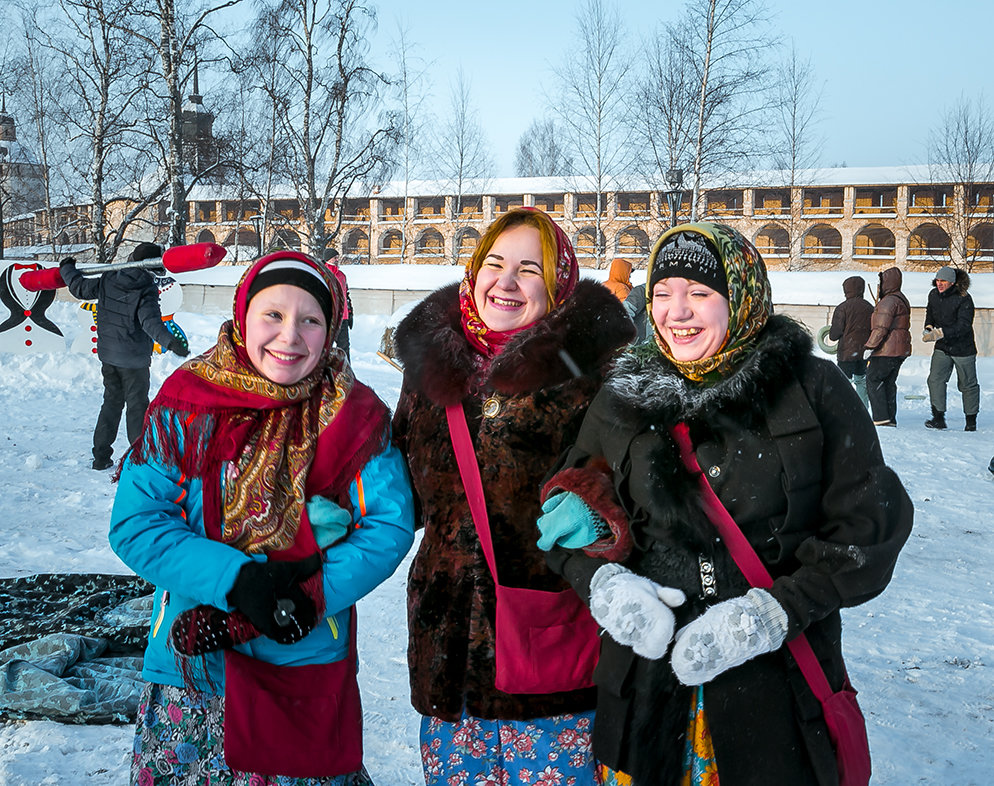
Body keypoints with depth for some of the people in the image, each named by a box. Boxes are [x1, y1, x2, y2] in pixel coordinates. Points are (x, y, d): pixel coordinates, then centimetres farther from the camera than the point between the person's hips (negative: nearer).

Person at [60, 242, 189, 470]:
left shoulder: (107, 281, 0)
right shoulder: (146, 290, -17)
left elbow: (80, 288, 12)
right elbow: (151, 321, -30)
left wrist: (67, 269, 30)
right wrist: (170, 341, -43)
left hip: (107, 355, 6)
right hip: (133, 359, -6)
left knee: (112, 401, 17)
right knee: (137, 406, 4)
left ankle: (100, 456, 21)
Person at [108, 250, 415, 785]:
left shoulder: (352, 413, -7)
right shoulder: (186, 404, -6)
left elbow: (390, 525, -10)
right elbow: (135, 525, -8)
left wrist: (306, 596, -22)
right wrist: (235, 580, -21)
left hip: (309, 666, 0)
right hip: (192, 667, 1)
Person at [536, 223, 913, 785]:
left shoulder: (812, 390, -5)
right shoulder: (623, 398, 4)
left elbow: (869, 526, -7)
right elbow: (567, 515, 9)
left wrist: (773, 613, -17)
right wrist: (602, 581, -11)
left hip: (779, 681, -2)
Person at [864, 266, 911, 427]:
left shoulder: (889, 301, -15)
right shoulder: (901, 299, 18)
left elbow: (881, 328, -21)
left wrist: (869, 347, -18)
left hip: (887, 350, -10)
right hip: (900, 350, 10)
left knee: (873, 379, -5)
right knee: (889, 382, 12)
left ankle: (881, 417, -10)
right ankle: (891, 418, 13)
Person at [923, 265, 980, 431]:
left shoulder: (964, 299, -19)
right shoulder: (933, 295, -1)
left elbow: (963, 326, -26)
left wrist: (939, 333, -37)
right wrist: (928, 327, 0)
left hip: (963, 348, -4)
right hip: (942, 348, 4)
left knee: (967, 385, 8)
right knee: (935, 379, -11)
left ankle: (971, 420, 23)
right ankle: (938, 418, -8)